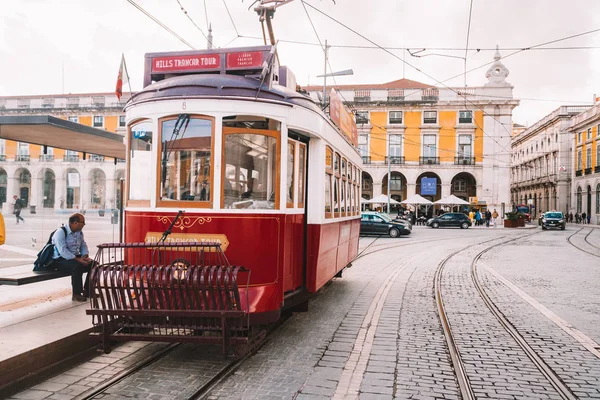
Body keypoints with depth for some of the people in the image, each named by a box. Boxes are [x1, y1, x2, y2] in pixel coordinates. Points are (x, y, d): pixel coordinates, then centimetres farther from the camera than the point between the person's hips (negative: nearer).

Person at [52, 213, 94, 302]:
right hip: (60, 260, -8)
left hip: (75, 257, 8)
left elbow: (83, 246, 17)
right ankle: (76, 294, -23)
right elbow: (63, 251, -26)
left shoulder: (79, 233, 9)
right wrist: (77, 259, -31)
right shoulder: (60, 232, -16)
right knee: (77, 266, -35)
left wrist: (85, 256, -6)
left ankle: (87, 290, 1)